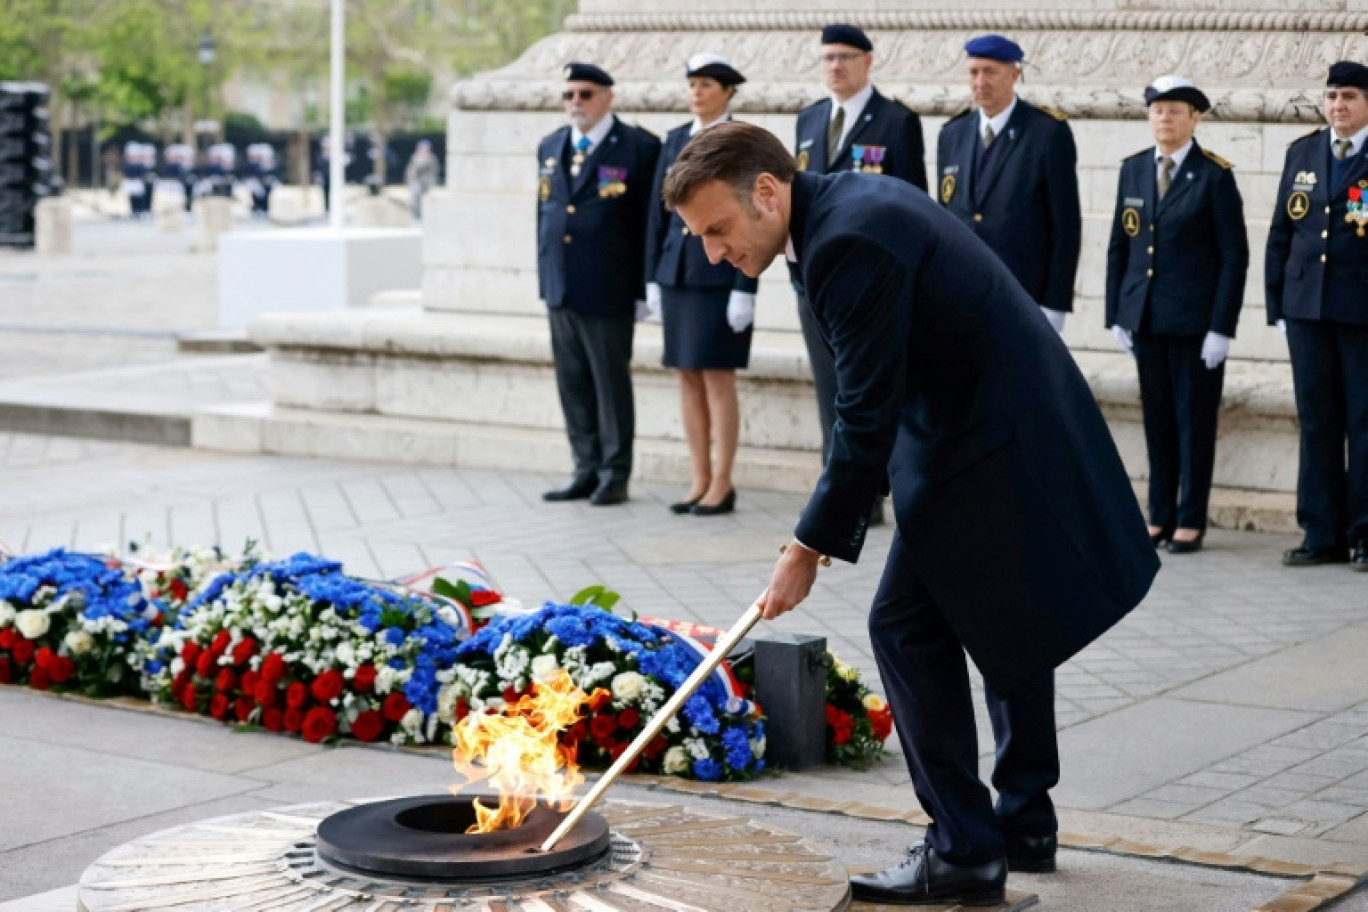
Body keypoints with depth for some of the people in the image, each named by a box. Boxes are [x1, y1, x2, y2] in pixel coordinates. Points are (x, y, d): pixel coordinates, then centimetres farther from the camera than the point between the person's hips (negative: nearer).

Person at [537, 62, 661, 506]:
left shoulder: (639, 148, -5)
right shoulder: (550, 148, 14)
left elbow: (651, 222, -6)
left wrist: (643, 288, -9)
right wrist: (545, 281, 15)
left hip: (608, 292, -6)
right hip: (561, 291, 6)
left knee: (612, 383, 0)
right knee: (573, 385, 9)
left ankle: (615, 474, 8)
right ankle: (587, 470, 18)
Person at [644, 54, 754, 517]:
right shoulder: (675, 140, 11)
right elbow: (658, 211, 12)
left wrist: (744, 290, -14)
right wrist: (653, 278, 8)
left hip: (720, 274, -6)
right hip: (677, 271, 6)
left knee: (718, 379, -4)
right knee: (688, 379, 7)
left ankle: (722, 485, 3)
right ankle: (700, 480, 13)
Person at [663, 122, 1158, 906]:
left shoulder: (849, 243, -22)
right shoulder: (856, 203, 9)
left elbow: (868, 418, -22)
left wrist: (812, 549, -15)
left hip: (986, 447, -11)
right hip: (1026, 430, 11)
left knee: (909, 625, -5)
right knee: (1008, 625, 19)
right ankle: (1025, 825, 32)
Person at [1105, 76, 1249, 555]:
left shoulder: (1214, 176, -5)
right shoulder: (1133, 170, 9)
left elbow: (1234, 256, -6)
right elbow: (1119, 247, 14)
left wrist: (1221, 329, -11)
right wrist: (1116, 315, 7)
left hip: (1195, 320, -4)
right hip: (1145, 318, 4)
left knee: (1194, 420, 2)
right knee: (1157, 419, 9)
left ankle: (1191, 521, 9)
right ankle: (1160, 517, 17)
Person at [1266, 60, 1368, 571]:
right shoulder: (1302, 154, 13)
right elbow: (1281, 233, 13)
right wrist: (1277, 306, 9)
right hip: (1306, 309, 4)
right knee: (1316, 422, 7)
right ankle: (1323, 535, 12)